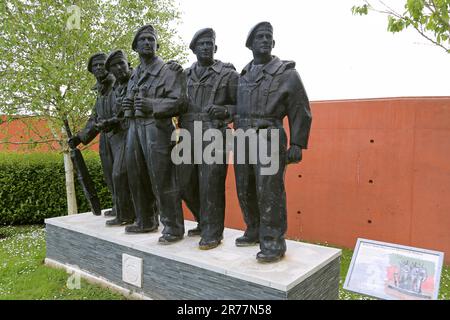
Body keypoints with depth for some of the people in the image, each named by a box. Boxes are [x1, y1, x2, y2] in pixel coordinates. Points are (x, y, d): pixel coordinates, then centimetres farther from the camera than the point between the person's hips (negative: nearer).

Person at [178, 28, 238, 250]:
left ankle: (213, 232, 10)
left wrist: (224, 110, -14)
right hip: (188, 137, 6)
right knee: (185, 184, 11)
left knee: (210, 187, -5)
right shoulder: (185, 75, 17)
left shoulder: (228, 74, 2)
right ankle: (204, 222, 30)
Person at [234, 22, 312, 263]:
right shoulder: (242, 75, 16)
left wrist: (297, 145, -8)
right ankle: (254, 232, 26)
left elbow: (300, 112, -1)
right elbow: (235, 107, 16)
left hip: (269, 139, -5)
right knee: (245, 191, 11)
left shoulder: (287, 73, 2)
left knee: (269, 193, -8)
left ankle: (273, 243, 1)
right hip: (242, 140, 6)